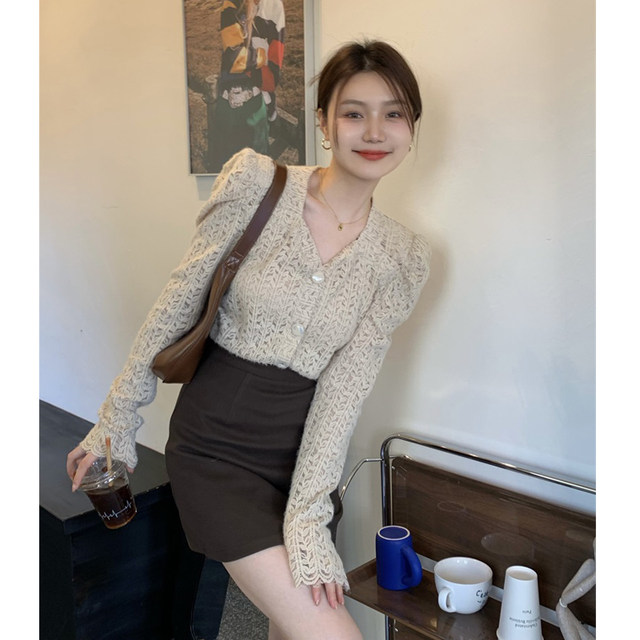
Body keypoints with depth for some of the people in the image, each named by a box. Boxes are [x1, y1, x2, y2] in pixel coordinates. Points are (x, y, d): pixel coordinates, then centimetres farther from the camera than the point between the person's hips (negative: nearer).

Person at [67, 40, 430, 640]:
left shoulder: (404, 258, -2)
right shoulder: (256, 182, -11)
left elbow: (344, 390, -7)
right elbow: (177, 304, -4)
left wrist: (307, 519, -13)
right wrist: (115, 423, 1)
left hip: (304, 452, 4)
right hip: (214, 446, -3)